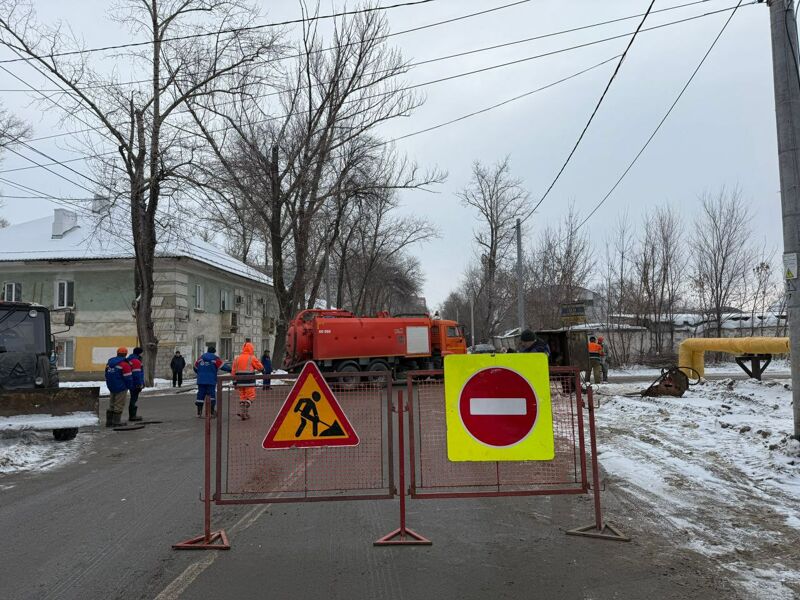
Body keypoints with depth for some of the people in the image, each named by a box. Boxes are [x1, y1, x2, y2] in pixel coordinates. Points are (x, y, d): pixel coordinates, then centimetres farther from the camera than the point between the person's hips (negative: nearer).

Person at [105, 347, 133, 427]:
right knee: (119, 405, 0)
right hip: (121, 388, -8)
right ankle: (116, 422, 2)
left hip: (111, 387, 8)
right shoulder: (124, 364, -16)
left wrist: (111, 386, 18)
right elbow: (128, 378, -16)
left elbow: (107, 375, 14)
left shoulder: (109, 362, 10)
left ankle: (109, 421, 19)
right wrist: (129, 386, -1)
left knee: (112, 404, 16)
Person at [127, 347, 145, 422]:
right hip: (136, 385, -10)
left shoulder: (130, 360, 17)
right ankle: (132, 416, -1)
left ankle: (132, 415, 24)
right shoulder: (136, 361, -15)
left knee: (133, 399, 16)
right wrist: (140, 384, -17)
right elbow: (137, 374, -20)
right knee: (134, 399, -5)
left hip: (131, 384, 10)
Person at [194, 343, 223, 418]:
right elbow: (222, 366, -11)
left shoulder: (201, 358, 10)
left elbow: (195, 367, 17)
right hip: (211, 381, -4)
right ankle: (212, 412, 3)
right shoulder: (216, 359, -4)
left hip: (201, 381, 4)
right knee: (212, 394, 2)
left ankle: (199, 412, 11)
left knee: (201, 394, 9)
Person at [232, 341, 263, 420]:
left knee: (242, 396, 14)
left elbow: (233, 371, 10)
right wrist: (258, 361, 21)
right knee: (250, 396, 1)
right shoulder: (252, 358, -5)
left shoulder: (237, 358, 10)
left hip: (240, 382, 5)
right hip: (249, 382, -5)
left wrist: (235, 381, 16)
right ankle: (245, 412, -11)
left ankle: (241, 412, 14)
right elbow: (260, 367, 1)